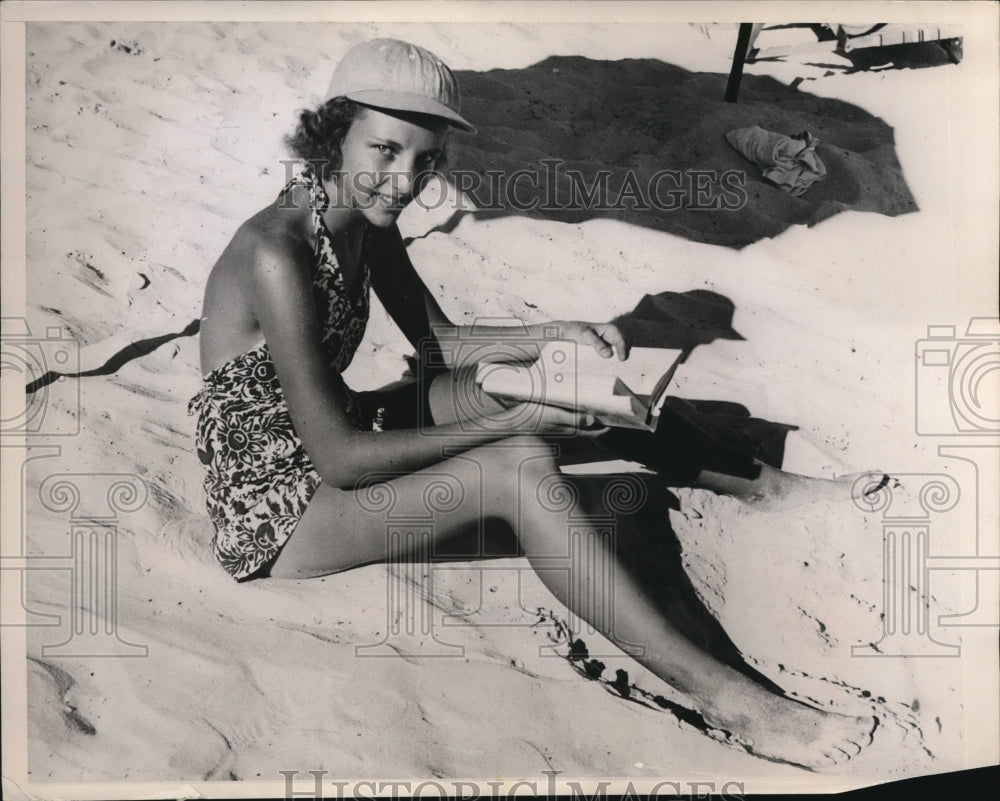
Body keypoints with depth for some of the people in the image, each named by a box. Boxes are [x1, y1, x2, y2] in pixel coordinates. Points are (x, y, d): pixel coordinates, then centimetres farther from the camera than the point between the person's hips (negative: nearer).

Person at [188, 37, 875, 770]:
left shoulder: (366, 219, -2)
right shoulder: (277, 254, -27)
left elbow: (441, 341, 8)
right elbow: (340, 460, -27)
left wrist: (558, 334, -7)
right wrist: (508, 427, -23)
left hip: (332, 442, 9)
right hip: (275, 511, -8)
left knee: (536, 377, -2)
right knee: (520, 467, -27)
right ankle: (722, 695, -22)